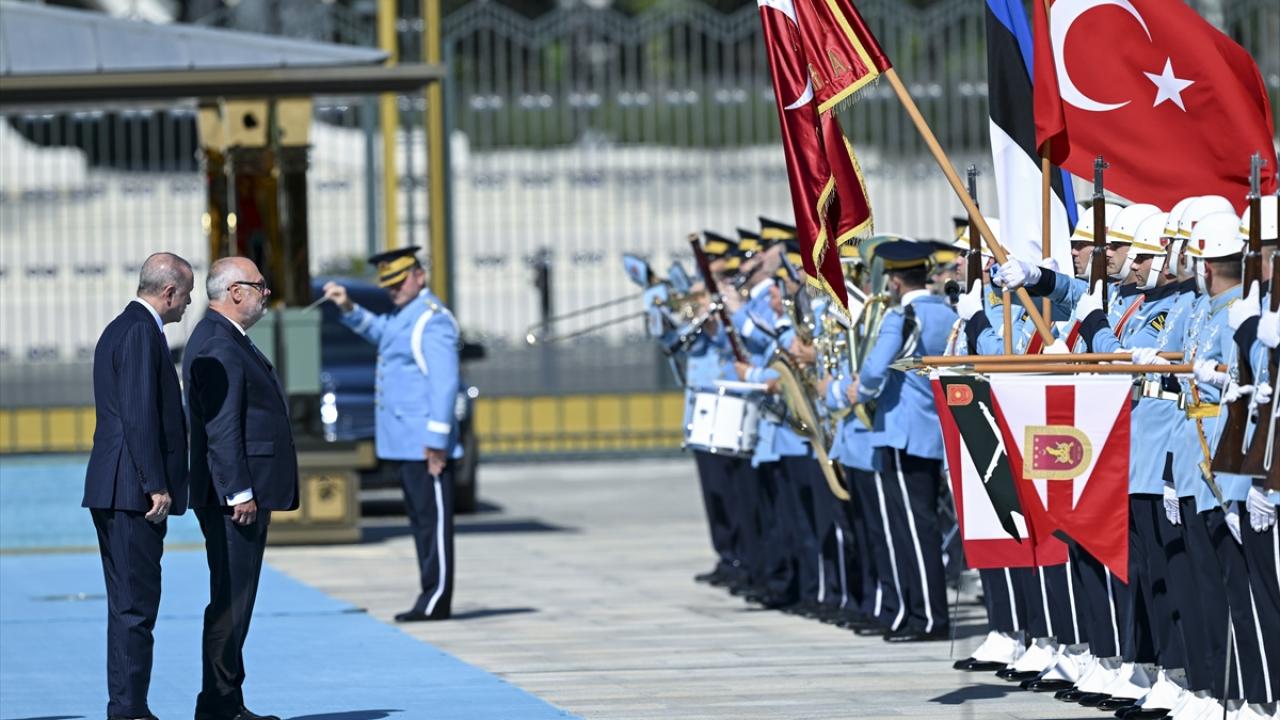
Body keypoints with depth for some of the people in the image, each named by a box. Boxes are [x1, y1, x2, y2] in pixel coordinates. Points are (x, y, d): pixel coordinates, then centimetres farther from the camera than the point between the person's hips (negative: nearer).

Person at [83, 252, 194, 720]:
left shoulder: (120, 329, 19)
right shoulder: (141, 333, -13)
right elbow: (140, 414, -20)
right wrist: (156, 485, -20)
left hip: (113, 490, 11)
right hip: (133, 489, -11)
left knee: (129, 605, 12)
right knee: (135, 605, -9)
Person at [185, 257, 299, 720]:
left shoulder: (227, 341, 19)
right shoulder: (218, 346, -16)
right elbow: (221, 429, -22)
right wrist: (239, 492, -24)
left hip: (246, 490, 11)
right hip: (235, 494, -11)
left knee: (236, 599, 12)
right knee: (230, 600, -9)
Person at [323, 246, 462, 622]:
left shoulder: (432, 319, -13)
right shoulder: (403, 315, 17)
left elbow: (445, 383, -19)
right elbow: (378, 331, 39)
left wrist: (437, 440, -23)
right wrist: (349, 307, 21)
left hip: (424, 444, -10)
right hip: (404, 442, 10)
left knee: (433, 519, -7)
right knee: (420, 519, 10)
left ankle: (436, 601, -8)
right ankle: (432, 596, 12)